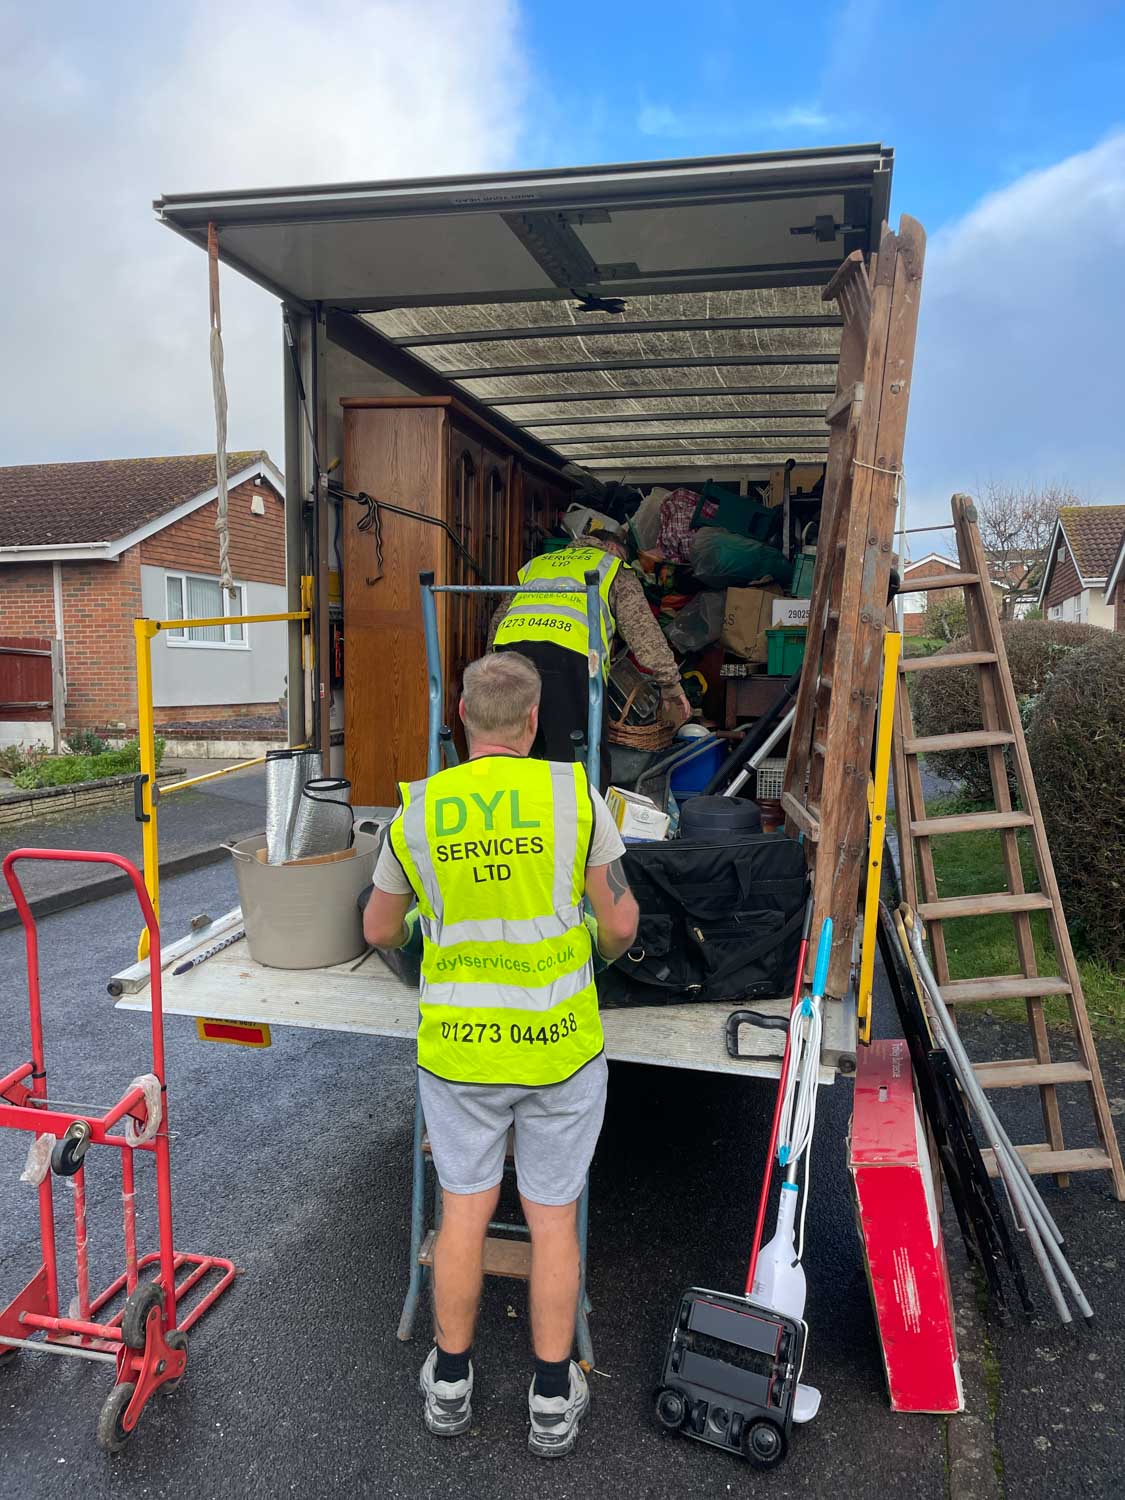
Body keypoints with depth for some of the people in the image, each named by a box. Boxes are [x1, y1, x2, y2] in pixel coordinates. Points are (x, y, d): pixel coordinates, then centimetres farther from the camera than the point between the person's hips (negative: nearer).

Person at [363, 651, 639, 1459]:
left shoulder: (419, 811, -5)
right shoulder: (574, 792, -12)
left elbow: (380, 928, 9)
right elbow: (620, 919, -6)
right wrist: (606, 950, 18)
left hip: (458, 1045, 2)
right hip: (559, 1044, -1)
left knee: (465, 1209, 20)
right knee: (554, 1217, 15)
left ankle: (451, 1382, 36)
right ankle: (553, 1401, 30)